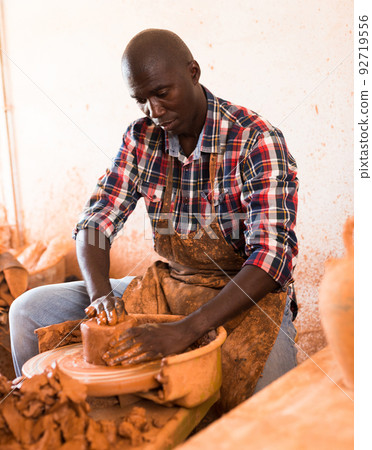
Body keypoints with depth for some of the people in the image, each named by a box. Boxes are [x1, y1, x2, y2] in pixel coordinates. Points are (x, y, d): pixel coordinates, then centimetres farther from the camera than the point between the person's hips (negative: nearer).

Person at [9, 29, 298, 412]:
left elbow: (271, 256, -25)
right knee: (29, 311, -4)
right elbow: (96, 224, 0)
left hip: (246, 295, -4)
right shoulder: (140, 139, 0)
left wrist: (184, 330, -35)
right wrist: (100, 294, -21)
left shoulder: (257, 142, -17)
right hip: (167, 284, 5)